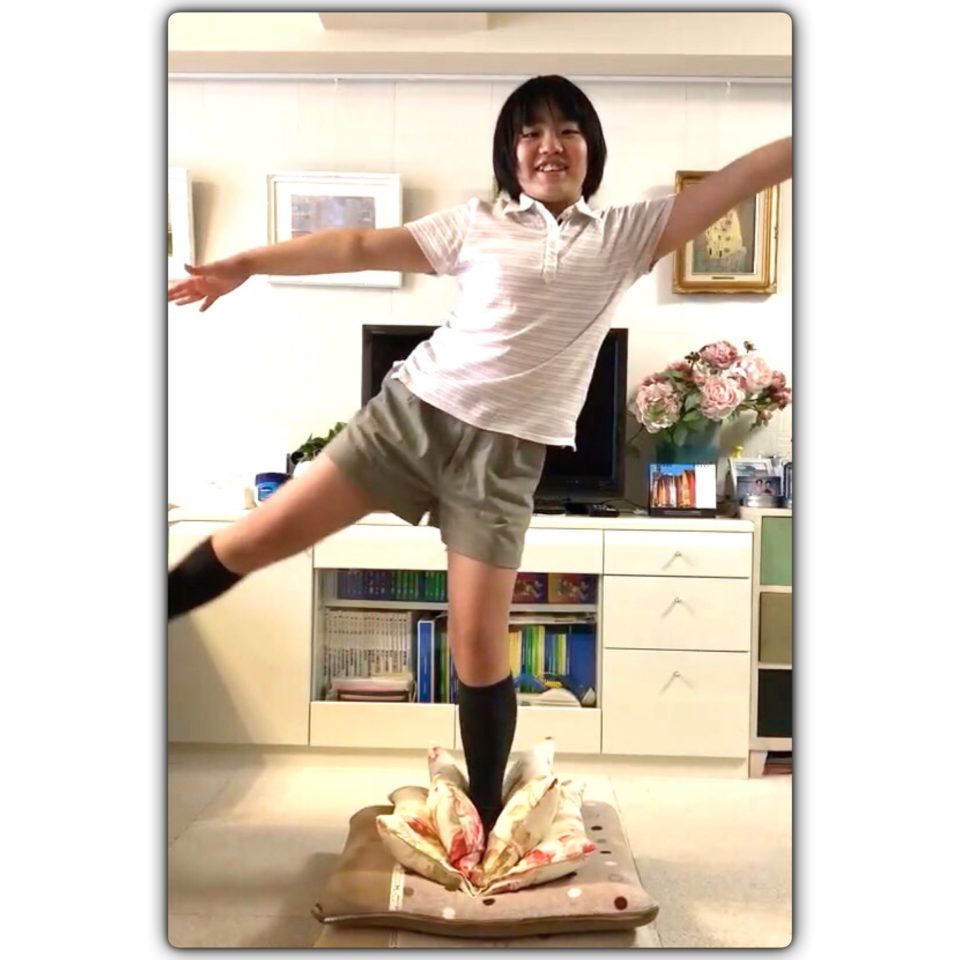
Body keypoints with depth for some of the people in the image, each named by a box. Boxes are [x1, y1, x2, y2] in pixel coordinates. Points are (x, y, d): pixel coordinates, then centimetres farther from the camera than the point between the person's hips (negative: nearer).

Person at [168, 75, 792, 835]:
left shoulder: (627, 234, 10)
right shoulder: (477, 223, 8)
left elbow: (743, 176, 7)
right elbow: (362, 247, 6)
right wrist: (246, 263, 5)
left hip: (505, 454, -1)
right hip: (412, 411, 1)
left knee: (478, 645, 0)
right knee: (250, 543, 1)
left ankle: (487, 821, 20)